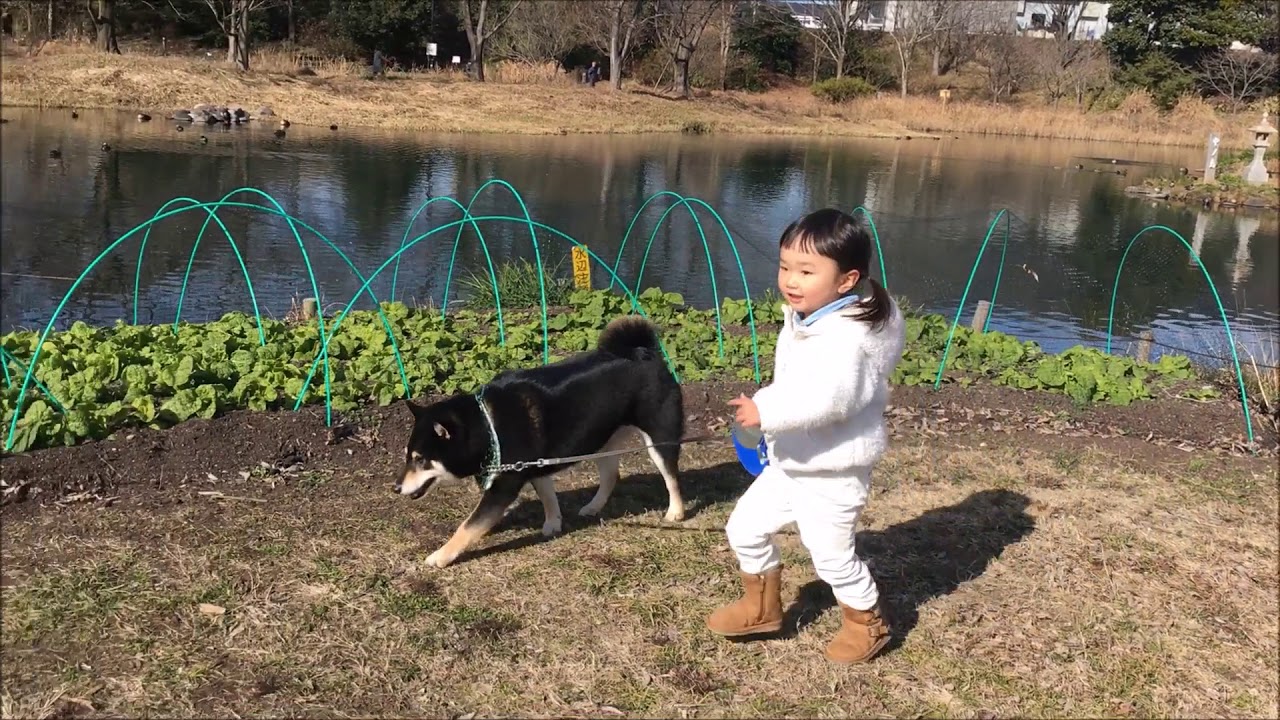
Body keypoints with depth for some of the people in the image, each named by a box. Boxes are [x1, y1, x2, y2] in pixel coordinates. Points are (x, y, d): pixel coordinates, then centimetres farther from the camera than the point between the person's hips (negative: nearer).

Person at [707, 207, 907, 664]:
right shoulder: (803, 320, 3)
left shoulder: (844, 335, -28)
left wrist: (767, 413, -36)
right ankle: (762, 607, 34)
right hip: (791, 463, 9)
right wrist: (766, 409, 12)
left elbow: (829, 400, -39)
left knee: (830, 554, 6)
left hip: (832, 473, -9)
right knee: (745, 527, 13)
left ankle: (868, 623, 32)